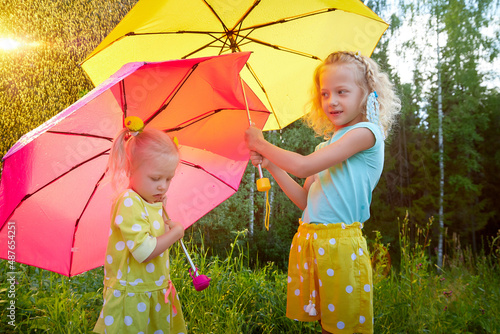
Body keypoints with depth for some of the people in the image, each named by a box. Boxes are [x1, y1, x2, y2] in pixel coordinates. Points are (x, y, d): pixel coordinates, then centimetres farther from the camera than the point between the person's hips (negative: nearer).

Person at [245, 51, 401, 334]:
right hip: (309, 241, 7)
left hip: (339, 243, -7)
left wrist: (261, 144, -4)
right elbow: (305, 199, 15)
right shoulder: (327, 144, 16)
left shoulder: (366, 132, -9)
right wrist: (270, 164, 9)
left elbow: (304, 166, -17)